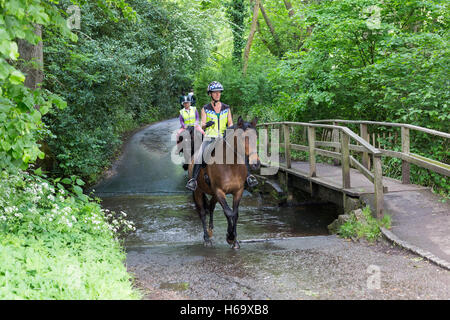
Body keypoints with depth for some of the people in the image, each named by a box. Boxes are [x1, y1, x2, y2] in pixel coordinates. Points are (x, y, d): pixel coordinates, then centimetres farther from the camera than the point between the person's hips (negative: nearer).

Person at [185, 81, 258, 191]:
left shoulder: (226, 108, 11)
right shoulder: (205, 109, 5)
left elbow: (230, 123, 8)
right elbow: (202, 125, -3)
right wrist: (207, 124, -28)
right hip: (210, 138, -2)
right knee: (200, 154, -29)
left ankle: (249, 176, -17)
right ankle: (193, 180, -29)